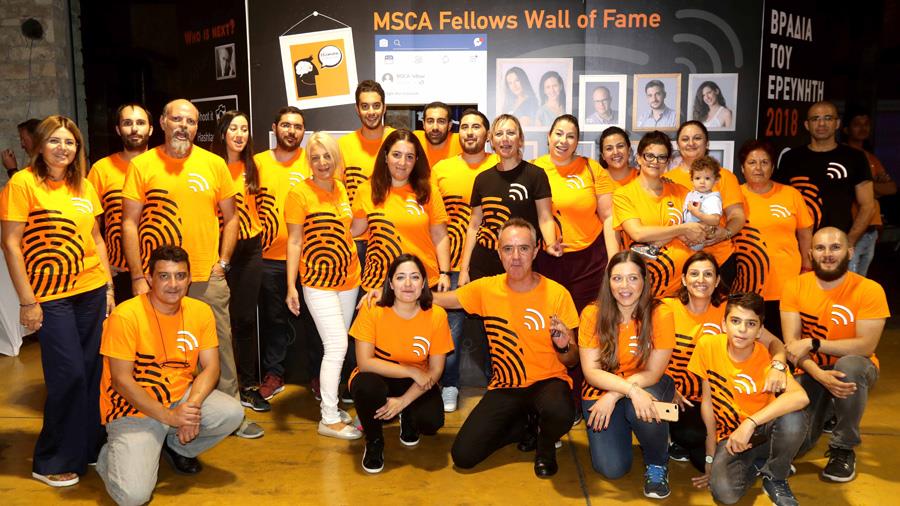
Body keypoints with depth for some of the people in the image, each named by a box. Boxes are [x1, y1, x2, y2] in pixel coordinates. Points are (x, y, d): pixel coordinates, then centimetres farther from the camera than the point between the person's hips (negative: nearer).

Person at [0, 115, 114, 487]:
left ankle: (89, 447, 26)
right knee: (69, 376, -3)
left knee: (93, 372, 8)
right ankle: (51, 463, 16)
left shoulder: (84, 186, 9)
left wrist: (109, 285, 11)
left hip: (92, 291, 5)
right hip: (51, 297, -5)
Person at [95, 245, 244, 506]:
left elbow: (210, 367, -4)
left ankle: (176, 446, 10)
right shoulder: (125, 316, -18)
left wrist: (192, 406, -23)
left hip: (181, 396, 5)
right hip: (134, 409, -5)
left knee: (233, 413, -22)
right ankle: (112, 455, 16)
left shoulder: (201, 311, -3)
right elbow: (122, 380, -18)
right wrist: (169, 416, -22)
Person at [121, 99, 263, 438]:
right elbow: (130, 223, -2)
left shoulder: (214, 164, 3)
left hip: (208, 278, 1)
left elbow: (230, 218, 9)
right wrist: (138, 277, -7)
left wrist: (222, 262, 0)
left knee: (220, 347, 8)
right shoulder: (142, 165, -1)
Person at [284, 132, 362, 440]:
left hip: (348, 278, 6)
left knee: (336, 346, 11)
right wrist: (291, 286, -12)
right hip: (318, 282, -6)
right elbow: (295, 241, -8)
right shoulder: (300, 192, -9)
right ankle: (329, 419, 2)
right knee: (337, 345, -9)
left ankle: (330, 404, 24)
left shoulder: (340, 188, 7)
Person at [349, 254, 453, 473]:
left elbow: (435, 370, -10)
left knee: (432, 421, -27)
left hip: (416, 385, 1)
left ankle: (407, 419, 15)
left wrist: (403, 401, -20)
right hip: (378, 380, -1)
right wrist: (412, 371, -24)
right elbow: (365, 362, -23)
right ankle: (374, 442, -3)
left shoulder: (436, 315, -15)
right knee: (367, 385, -36)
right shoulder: (372, 310, -19)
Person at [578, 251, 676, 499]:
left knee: (643, 410, -37)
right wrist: (631, 389, -33)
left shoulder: (660, 314, -15)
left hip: (647, 386, 0)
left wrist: (614, 396, -25)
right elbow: (591, 371, -16)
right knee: (612, 468, -15)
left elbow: (652, 372, -13)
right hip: (602, 390, 1)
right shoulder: (592, 314, -14)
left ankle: (657, 464, -4)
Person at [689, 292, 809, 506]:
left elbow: (801, 397, -36)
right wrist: (711, 455, -3)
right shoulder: (708, 346, -13)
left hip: (763, 431, 0)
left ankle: (775, 478, -4)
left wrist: (750, 423, -40)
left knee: (793, 418, -34)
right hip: (729, 435, 0)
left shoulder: (766, 357, -17)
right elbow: (707, 401, -5)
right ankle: (756, 464, 8)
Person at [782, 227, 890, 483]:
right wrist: (818, 374, -30)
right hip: (810, 373, 2)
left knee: (850, 365, -39)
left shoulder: (869, 290, -15)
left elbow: (866, 345, -22)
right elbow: (791, 343, -13)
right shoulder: (795, 287, -8)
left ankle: (843, 448, -14)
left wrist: (812, 343, -27)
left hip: (855, 371, -1)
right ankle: (825, 411, 23)